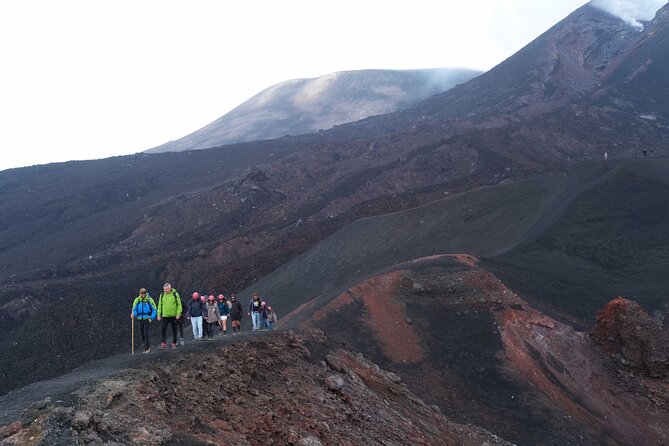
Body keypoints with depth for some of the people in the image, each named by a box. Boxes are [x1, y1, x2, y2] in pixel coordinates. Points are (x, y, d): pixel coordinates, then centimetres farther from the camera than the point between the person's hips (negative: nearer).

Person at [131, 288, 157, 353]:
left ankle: (146, 348, -6)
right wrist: (133, 314, -17)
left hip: (147, 319, -4)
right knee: (142, 334, 8)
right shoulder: (137, 300, 2)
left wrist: (151, 318, -10)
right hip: (140, 319, 4)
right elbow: (134, 309, 5)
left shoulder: (149, 300, -5)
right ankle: (148, 346, 22)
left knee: (146, 333, -11)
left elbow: (154, 310, 0)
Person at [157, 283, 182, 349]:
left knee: (174, 330, 7)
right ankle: (164, 343, -6)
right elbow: (160, 305, 11)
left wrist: (178, 314, -10)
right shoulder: (162, 295, 6)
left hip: (173, 316, -2)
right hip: (164, 316, 2)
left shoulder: (175, 294, -2)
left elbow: (179, 304, -2)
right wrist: (159, 314, 5)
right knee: (163, 329, -9)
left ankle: (174, 343, 16)